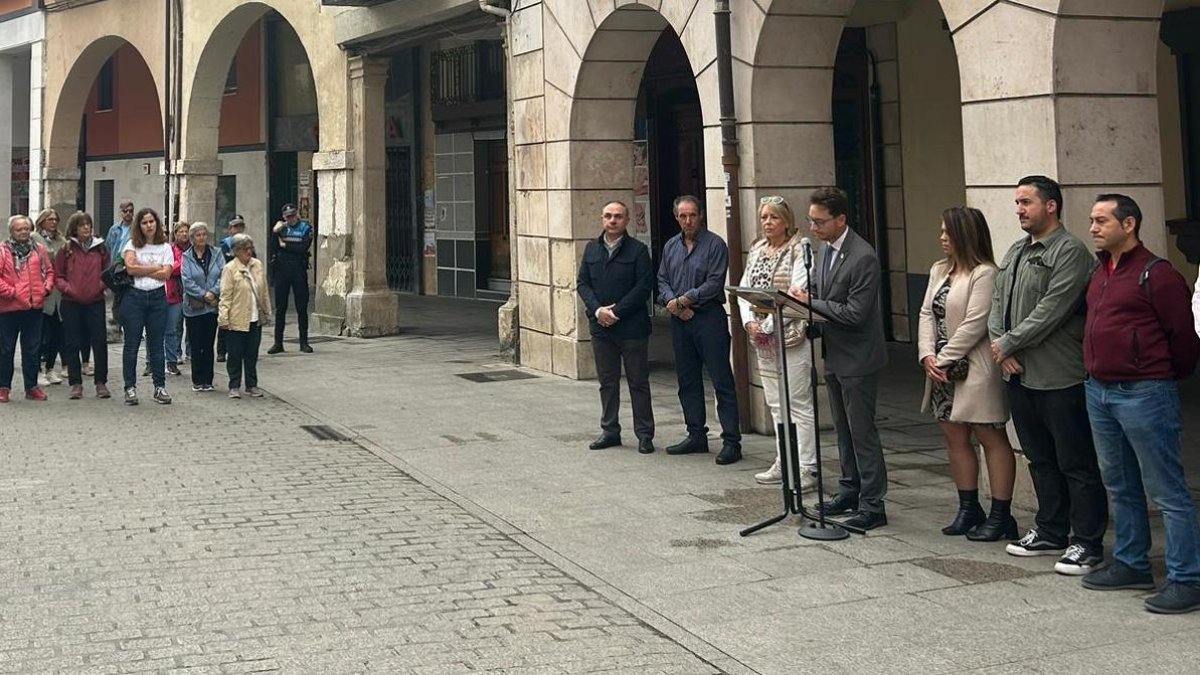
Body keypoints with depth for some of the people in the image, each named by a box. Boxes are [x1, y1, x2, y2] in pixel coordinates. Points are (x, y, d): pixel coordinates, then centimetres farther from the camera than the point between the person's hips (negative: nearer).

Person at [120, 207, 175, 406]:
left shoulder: (165, 247, 8)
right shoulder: (132, 245, 3)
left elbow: (166, 274, -5)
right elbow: (130, 268, -12)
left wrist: (141, 270, -7)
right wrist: (156, 267, -5)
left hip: (157, 297, 2)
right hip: (134, 296, -1)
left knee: (157, 344, 6)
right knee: (132, 344, 1)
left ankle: (160, 387, 11)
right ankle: (130, 388, 6)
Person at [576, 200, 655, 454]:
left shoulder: (638, 250, -4)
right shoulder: (592, 249, 11)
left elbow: (644, 286, -11)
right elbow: (582, 283, 7)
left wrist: (616, 312, -15)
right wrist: (597, 310, -9)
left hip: (632, 326, -4)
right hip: (601, 326, 4)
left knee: (638, 382, 2)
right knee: (607, 381, 11)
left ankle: (645, 434, 9)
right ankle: (610, 431, 20)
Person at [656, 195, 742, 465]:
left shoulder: (715, 245, -6)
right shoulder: (671, 246, 13)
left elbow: (714, 284, -13)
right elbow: (662, 280, 11)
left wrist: (683, 300, -11)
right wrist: (673, 304, -8)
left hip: (709, 318, -6)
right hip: (680, 321, 7)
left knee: (722, 381, -5)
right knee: (687, 381, 12)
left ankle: (731, 441, -3)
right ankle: (696, 436, 23)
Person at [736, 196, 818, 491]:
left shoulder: (798, 250, -7)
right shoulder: (756, 250, 13)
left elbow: (797, 293, -16)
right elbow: (743, 289, 13)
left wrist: (770, 325, -17)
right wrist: (749, 322, -4)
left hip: (790, 335, -7)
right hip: (762, 338, 7)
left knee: (798, 403, -5)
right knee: (775, 403, 12)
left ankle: (807, 468, -1)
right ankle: (784, 463, 20)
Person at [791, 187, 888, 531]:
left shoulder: (863, 258, -21)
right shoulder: (826, 249, 8)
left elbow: (855, 313, -24)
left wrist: (811, 302, -19)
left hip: (857, 359, -9)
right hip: (834, 355, 9)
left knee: (862, 431, -4)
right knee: (844, 429, 18)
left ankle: (872, 504, 3)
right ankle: (850, 491, 30)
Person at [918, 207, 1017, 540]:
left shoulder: (984, 274, -13)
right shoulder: (939, 270, 14)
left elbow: (974, 324, -18)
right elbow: (927, 314, 10)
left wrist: (944, 360, -15)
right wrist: (928, 356, -5)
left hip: (975, 371, -9)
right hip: (943, 371, 9)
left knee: (992, 439, -1)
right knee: (955, 438, 12)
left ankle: (1001, 515, 2)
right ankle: (969, 509, 23)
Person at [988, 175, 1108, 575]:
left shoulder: (1070, 252, -12)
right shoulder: (1015, 252, 15)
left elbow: (1051, 311, -19)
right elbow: (998, 302, 14)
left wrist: (1008, 343, -13)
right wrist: (1001, 348, -2)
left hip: (1059, 377, -9)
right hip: (1019, 375, 9)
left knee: (1076, 464, -1)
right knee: (1040, 460, 17)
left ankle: (1087, 543, 5)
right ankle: (1051, 533, 28)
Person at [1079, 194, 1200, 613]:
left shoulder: (1156, 275, -13)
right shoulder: (1099, 273, 13)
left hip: (1143, 394, -9)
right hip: (1099, 391, 9)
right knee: (1121, 487, 18)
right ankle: (1131, 565, 29)